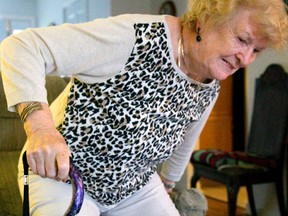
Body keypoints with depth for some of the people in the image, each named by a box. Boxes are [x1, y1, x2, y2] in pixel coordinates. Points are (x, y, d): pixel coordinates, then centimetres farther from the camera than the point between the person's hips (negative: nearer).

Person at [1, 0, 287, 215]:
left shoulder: (210, 89, -4)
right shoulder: (137, 37, -28)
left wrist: (168, 184, 31)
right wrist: (40, 125, -45)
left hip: (135, 187, 7)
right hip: (59, 174, -6)